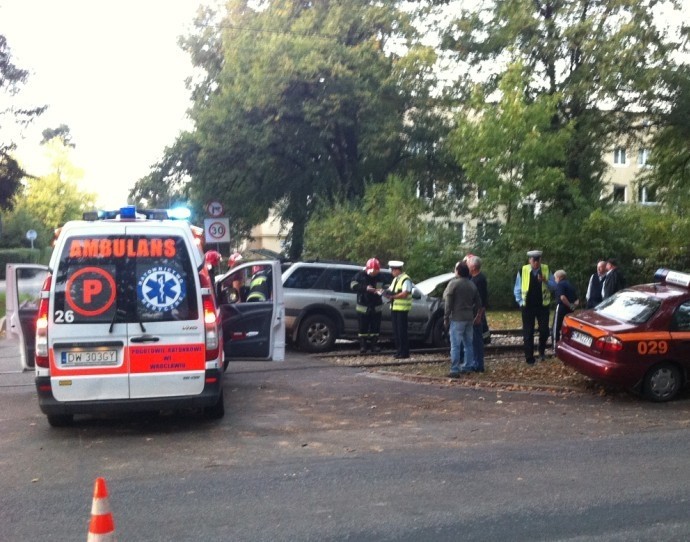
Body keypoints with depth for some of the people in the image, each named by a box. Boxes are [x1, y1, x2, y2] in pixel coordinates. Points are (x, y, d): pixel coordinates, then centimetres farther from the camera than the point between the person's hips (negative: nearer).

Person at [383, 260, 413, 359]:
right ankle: (399, 350, 18)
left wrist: (393, 296, -19)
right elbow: (390, 290, 18)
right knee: (396, 330, 11)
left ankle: (404, 352, -1)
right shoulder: (395, 279, 18)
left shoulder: (406, 280, -11)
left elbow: (405, 294, -20)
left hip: (402, 309, -9)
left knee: (402, 331, -6)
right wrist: (387, 293, -4)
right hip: (394, 308, 9)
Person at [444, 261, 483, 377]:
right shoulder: (472, 285, 10)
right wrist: (477, 316, 22)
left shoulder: (453, 283, -11)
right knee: (468, 344, 15)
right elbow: (478, 303, 14)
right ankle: (468, 367, 20)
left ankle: (455, 370, -7)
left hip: (457, 318, -7)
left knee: (455, 345, -5)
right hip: (469, 318, 7)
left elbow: (448, 302, -13)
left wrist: (446, 318, -7)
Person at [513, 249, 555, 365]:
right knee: (528, 333, 2)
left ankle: (542, 351, 27)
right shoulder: (523, 271, -5)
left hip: (543, 305, 1)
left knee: (544, 331, 1)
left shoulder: (546, 269, -2)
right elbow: (517, 289, 2)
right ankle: (529, 358, 9)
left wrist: (545, 281, -23)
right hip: (528, 306, -1)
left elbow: (554, 285, -4)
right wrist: (521, 302, -5)